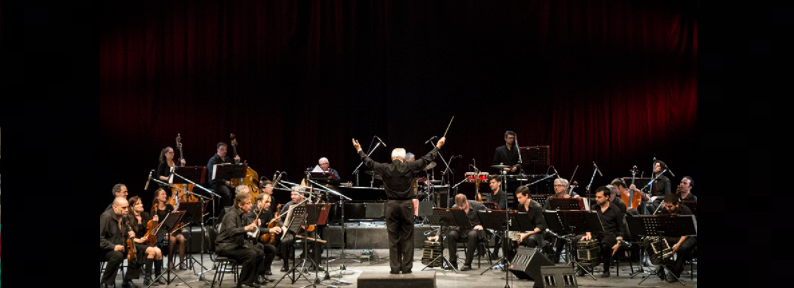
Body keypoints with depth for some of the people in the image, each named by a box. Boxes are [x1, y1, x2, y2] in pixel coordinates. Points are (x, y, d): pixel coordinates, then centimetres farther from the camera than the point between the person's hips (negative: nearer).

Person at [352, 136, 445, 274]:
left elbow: (369, 162, 9)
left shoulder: (385, 168, -3)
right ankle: (406, 268, 6)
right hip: (407, 205, -1)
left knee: (393, 238, 6)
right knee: (407, 238, 6)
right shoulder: (409, 167, -5)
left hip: (392, 206, 1)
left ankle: (395, 268, 7)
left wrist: (359, 150, 24)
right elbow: (426, 159, 3)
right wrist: (438, 146, 15)